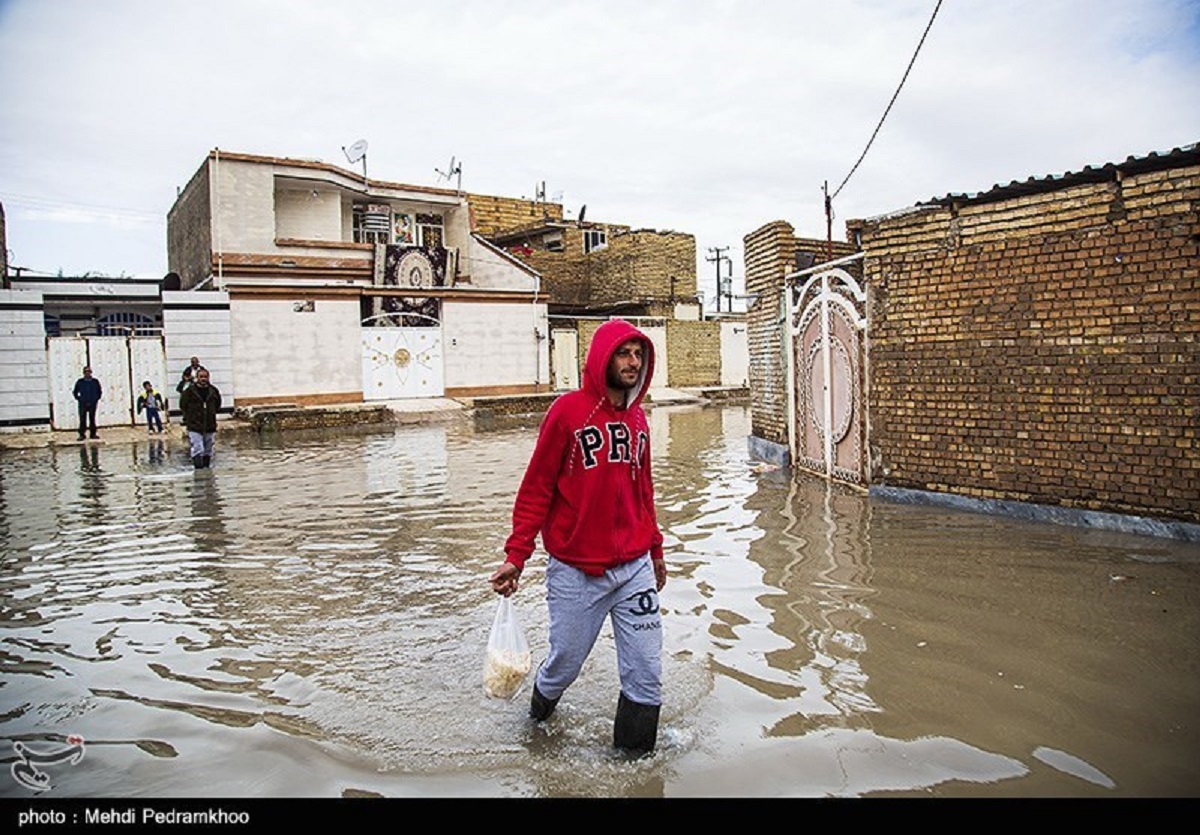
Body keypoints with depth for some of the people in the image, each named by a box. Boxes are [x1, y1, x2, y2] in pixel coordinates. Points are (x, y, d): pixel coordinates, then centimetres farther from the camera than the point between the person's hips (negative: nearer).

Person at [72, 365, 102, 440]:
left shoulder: (95, 381, 3)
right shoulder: (79, 382, 0)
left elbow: (99, 391, 14)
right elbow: (75, 392, 10)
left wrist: (96, 399, 7)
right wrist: (79, 399, 2)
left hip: (92, 404, 1)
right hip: (83, 404, -1)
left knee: (92, 419, 7)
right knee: (82, 420, -3)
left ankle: (93, 434, 14)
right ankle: (81, 435, 2)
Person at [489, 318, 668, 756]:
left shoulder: (638, 419, 8)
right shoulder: (568, 410, -9)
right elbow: (536, 489, -7)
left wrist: (655, 549, 25)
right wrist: (515, 556, -11)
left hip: (635, 568, 5)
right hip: (576, 572, -4)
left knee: (646, 675, 6)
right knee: (565, 663, 11)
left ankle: (636, 758, 25)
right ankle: (541, 703, 45)